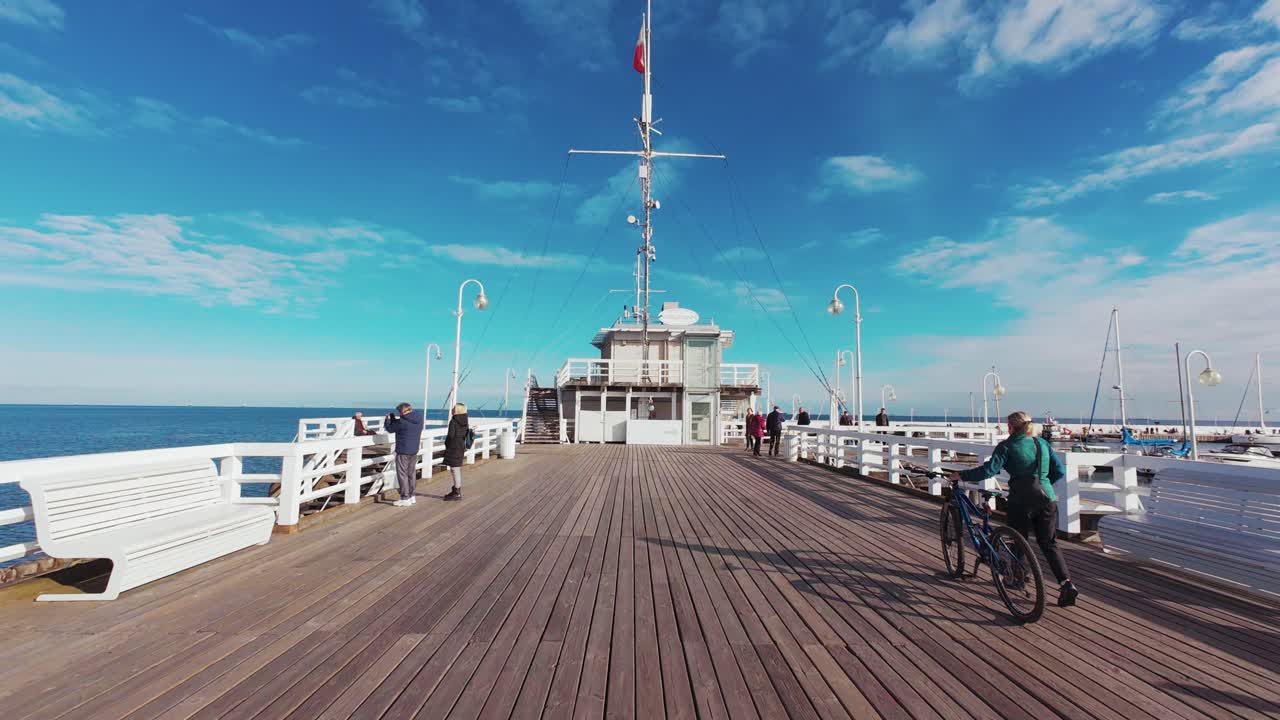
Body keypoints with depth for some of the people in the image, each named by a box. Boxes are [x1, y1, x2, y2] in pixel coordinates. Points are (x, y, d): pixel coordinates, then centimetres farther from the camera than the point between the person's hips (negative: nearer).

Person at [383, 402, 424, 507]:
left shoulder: (403, 421, -19)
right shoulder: (419, 419, 5)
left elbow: (390, 429, -5)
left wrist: (388, 418, 12)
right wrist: (393, 419, 21)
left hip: (403, 451, -8)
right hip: (414, 451, 8)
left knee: (402, 474, -1)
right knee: (412, 474, 16)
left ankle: (405, 499, 0)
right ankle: (411, 496, 25)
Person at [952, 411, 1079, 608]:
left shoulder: (1007, 446, -6)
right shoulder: (1042, 444, 10)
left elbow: (989, 470, -17)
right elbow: (1060, 471, 11)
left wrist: (961, 475, -10)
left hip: (1022, 499, -5)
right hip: (1047, 498, 5)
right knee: (1049, 543, 13)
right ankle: (1066, 582, 1)